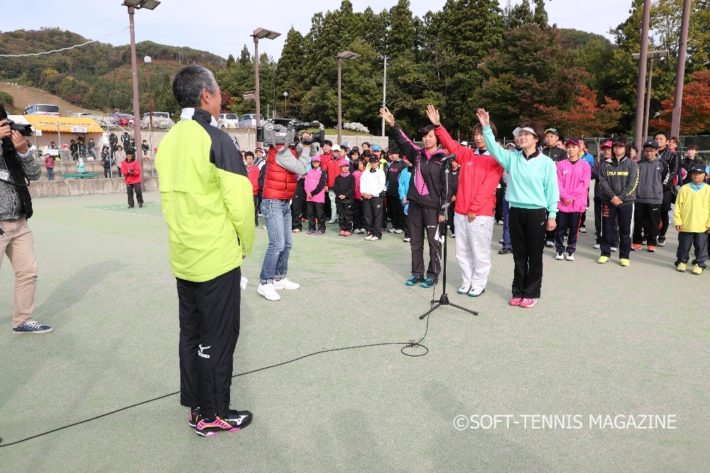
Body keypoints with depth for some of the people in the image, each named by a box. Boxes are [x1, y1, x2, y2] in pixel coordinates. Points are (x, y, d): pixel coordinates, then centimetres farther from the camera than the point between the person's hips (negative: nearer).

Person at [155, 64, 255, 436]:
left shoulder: (169, 140, 6)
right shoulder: (215, 138, -15)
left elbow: (170, 196, 10)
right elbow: (239, 201, -17)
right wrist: (245, 245, -2)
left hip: (183, 256, 7)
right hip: (217, 256, -7)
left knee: (190, 332, 15)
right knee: (217, 337, 4)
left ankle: (196, 406, 28)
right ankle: (213, 415, 16)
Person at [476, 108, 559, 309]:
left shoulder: (546, 162, -3)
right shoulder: (512, 157, 5)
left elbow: (552, 190, -2)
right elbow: (494, 149, -8)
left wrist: (552, 215, -3)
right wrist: (486, 127, -19)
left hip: (537, 213, -3)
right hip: (515, 212, 3)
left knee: (534, 256, 6)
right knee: (519, 255, 12)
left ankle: (531, 293, 16)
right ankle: (518, 292, 22)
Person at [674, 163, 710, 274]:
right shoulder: (684, 189, 0)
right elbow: (678, 206, 0)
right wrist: (677, 221, -4)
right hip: (685, 225, 0)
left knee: (701, 247, 9)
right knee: (684, 246, 11)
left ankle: (699, 264, 21)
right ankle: (682, 262, 26)